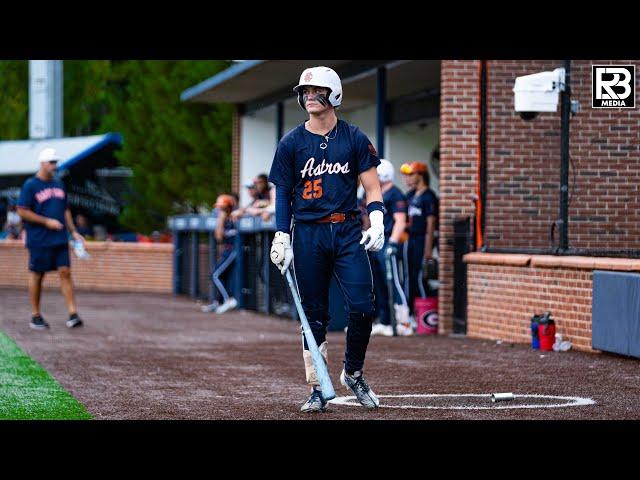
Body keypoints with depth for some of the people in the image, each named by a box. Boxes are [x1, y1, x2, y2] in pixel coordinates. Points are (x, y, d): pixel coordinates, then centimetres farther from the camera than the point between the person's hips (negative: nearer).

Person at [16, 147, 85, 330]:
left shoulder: (59, 184, 14)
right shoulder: (30, 185, -6)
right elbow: (22, 211, -11)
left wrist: (73, 232, 14)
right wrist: (47, 221, -13)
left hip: (60, 239, 5)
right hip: (39, 241, -5)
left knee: (65, 272, -3)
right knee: (36, 275, 3)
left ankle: (72, 314, -6)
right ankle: (35, 316, 13)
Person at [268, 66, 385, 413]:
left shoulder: (355, 139, 5)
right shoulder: (291, 143, 6)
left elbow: (371, 186, 4)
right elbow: (283, 193, 8)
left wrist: (377, 222, -12)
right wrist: (282, 238, -1)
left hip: (347, 231, 0)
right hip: (308, 235, 0)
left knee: (362, 307, -10)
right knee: (314, 315, 2)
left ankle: (353, 374, 12)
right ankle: (317, 390, 8)